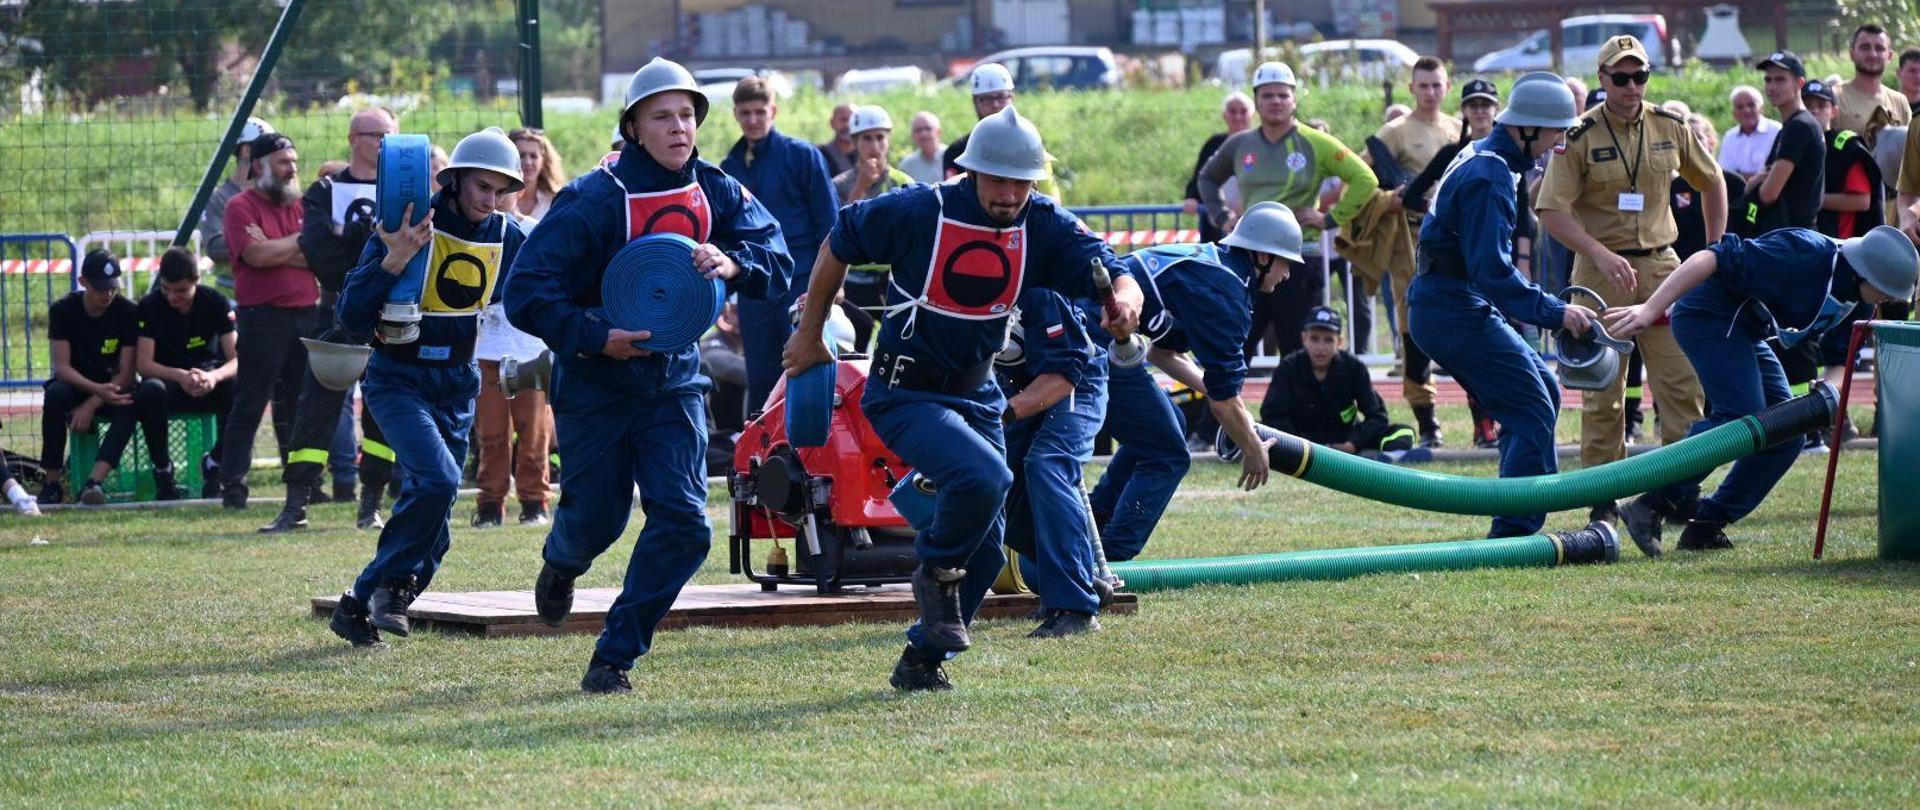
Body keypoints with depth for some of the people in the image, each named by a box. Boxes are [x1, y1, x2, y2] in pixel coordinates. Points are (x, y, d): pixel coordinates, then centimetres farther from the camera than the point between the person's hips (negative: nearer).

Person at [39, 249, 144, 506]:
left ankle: (93, 482, -50)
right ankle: (52, 483, -30)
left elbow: (126, 372, -13)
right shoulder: (63, 311, -10)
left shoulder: (127, 313, -10)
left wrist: (91, 405, -26)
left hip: (112, 386, 0)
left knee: (128, 406, -35)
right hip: (74, 385, 0)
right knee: (55, 396, -35)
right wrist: (98, 389, -34)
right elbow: (62, 366, -16)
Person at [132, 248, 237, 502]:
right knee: (151, 391, -38)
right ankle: (162, 467, -15)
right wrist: (180, 376, -32)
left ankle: (215, 461, -10)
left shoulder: (216, 303, -6)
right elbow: (143, 363, -13)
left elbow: (236, 358, -12)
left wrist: (214, 376, -35)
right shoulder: (149, 306, -7)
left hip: (209, 382, 1)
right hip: (167, 379, -1)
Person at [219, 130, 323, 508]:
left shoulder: (302, 206, 14)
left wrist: (276, 251, -11)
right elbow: (257, 255, -17)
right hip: (264, 317, -5)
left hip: (307, 314, 5)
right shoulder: (241, 207, -2)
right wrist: (299, 240, -4)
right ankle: (233, 486, -2)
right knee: (249, 405, -4)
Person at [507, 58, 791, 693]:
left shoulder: (716, 192, -4)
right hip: (595, 382, -3)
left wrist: (733, 264, -29)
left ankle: (614, 658, 1)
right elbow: (526, 293, -19)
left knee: (683, 520, -10)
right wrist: (596, 337, -29)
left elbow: (777, 259, -8)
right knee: (596, 519, 7)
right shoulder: (594, 201, -18)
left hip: (673, 379, 3)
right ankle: (562, 563, 47)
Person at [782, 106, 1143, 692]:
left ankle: (922, 658, 25)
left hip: (976, 396, 6)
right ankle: (936, 572, -3)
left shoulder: (1043, 227, -8)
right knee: (983, 477, -31)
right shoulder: (919, 212, -17)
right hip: (904, 395, -6)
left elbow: (1113, 273, -18)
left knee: (985, 550, 8)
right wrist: (810, 333, 4)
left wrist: (1124, 299, -43)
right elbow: (839, 243, -2)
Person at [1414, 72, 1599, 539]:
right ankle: (1514, 532, -14)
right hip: (1456, 311, -11)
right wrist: (1554, 313, -24)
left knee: (1541, 391, 17)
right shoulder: (1491, 178, -19)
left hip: (1444, 308, 11)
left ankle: (1517, 523, 17)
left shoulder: (1481, 156, 14)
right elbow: (1492, 270, -26)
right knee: (1532, 411, -11)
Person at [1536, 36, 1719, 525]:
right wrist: (1601, 255, -23)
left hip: (1661, 266, 3)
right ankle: (1604, 498, 7)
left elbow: (1712, 183, 21)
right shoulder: (1580, 136, -6)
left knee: (1683, 383, -4)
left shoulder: (1671, 128, 6)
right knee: (1602, 391, 1)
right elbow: (1552, 212, -12)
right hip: (1601, 271, -3)